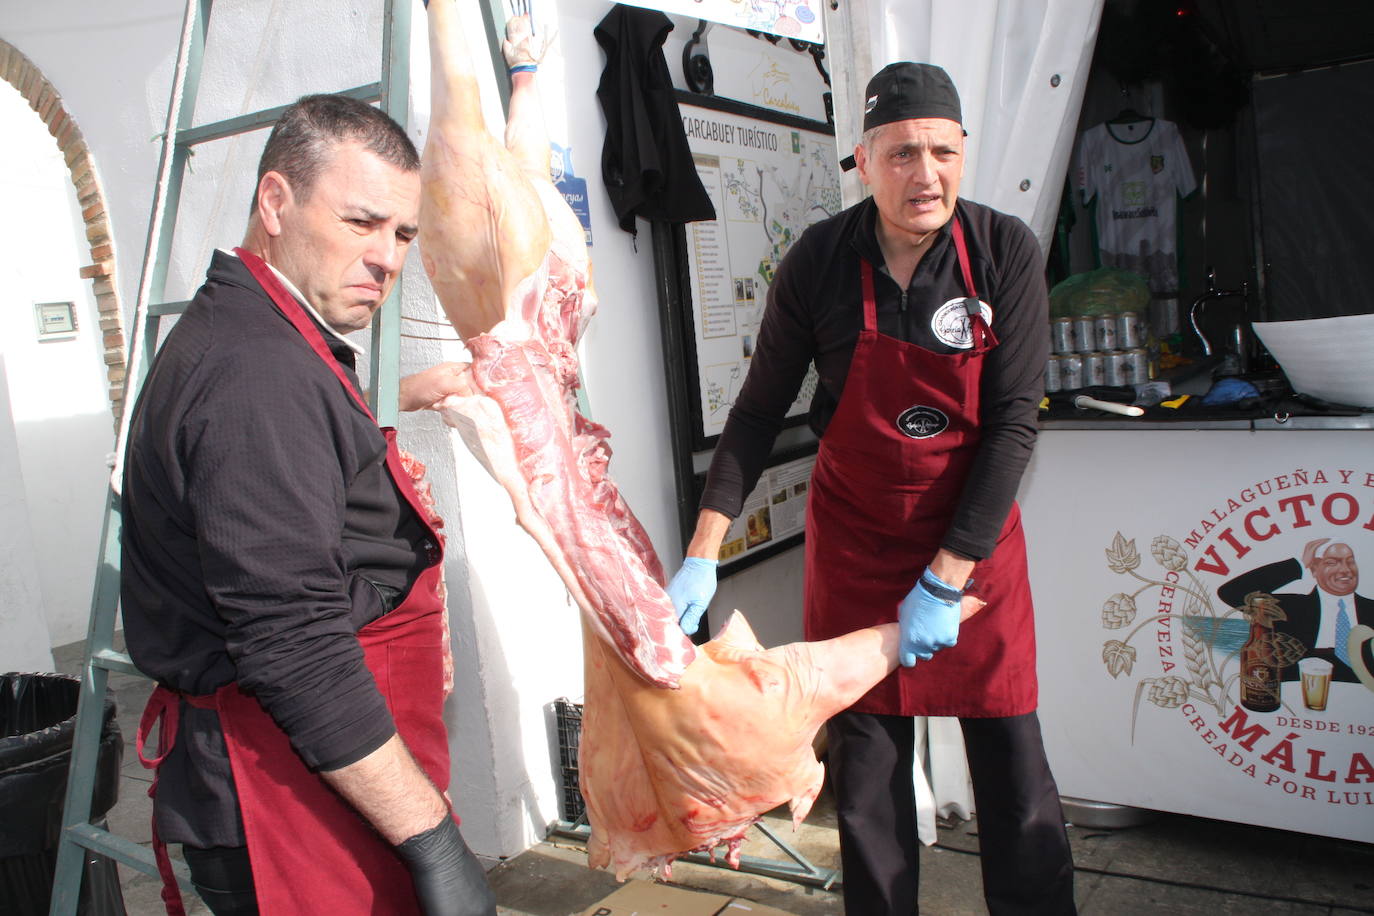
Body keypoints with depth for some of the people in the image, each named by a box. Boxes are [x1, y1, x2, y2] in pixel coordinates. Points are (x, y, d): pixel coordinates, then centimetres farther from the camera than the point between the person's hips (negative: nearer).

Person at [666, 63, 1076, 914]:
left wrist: (946, 579, -17)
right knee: (866, 765, 7)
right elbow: (760, 409, -5)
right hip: (856, 539, 0)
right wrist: (704, 554, -10)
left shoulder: (1006, 251, -12)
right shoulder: (818, 263, -12)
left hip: (977, 533, 0)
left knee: (1012, 760, 5)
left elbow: (1013, 423, -13)